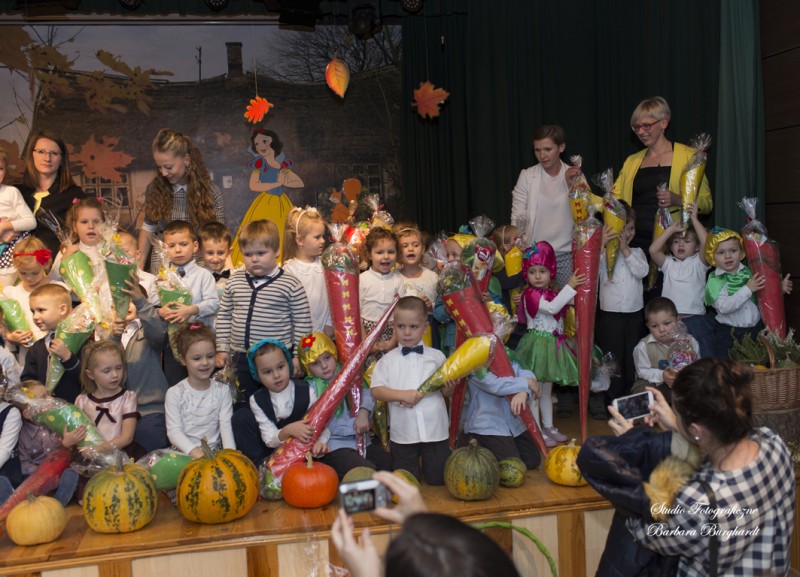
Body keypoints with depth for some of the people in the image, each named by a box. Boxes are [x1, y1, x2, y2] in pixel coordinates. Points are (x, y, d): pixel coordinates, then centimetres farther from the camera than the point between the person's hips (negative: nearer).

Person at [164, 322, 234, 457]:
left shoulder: (222, 390, 6)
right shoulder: (175, 393, 0)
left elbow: (226, 426, -2)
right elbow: (174, 431, -7)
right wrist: (196, 453, -24)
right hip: (184, 453, -1)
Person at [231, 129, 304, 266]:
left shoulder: (283, 164, 10)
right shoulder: (259, 164, -1)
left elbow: (300, 183, 13)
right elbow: (253, 186, -15)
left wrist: (286, 183, -5)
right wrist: (277, 183, -14)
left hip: (282, 204, 4)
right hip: (265, 204, -4)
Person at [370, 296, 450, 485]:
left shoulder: (436, 356, 3)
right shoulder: (388, 359, 1)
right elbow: (376, 390, -6)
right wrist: (402, 395, -19)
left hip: (435, 431, 0)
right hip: (403, 433, 0)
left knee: (438, 478, 8)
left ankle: (425, 464, 39)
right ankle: (414, 465, 41)